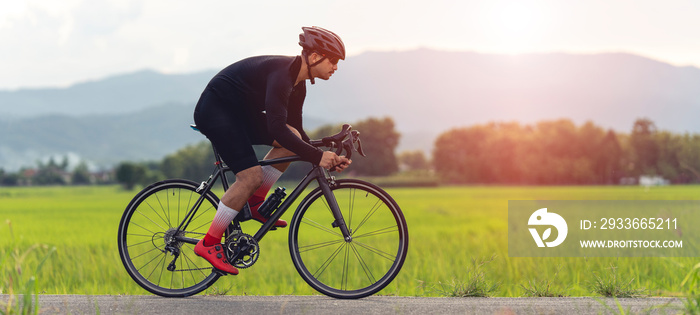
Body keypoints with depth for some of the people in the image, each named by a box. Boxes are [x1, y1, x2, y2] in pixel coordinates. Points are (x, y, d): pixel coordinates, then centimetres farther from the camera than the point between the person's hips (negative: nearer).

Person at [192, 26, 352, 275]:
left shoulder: (297, 84, 4)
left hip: (239, 112, 9)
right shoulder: (281, 73, -26)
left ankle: (255, 203, 4)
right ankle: (209, 243, -11)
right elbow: (277, 129, -34)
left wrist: (328, 157, -2)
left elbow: (295, 132, 10)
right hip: (215, 109, -9)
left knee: (292, 140, -6)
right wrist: (317, 157, -33)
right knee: (251, 176, -19)